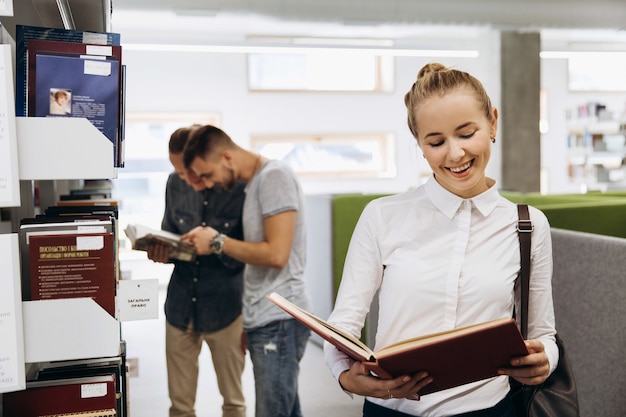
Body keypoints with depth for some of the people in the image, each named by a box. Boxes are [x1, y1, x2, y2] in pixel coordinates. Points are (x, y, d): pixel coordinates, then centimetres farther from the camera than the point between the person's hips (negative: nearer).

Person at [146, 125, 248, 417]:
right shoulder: (175, 184, 0)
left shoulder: (240, 188, -12)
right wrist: (160, 249, -11)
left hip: (224, 306, -3)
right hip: (181, 303, 3)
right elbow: (168, 233, 11)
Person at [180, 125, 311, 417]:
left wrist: (217, 242, -10)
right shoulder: (255, 183, 16)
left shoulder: (274, 176, -10)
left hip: (279, 319, -9)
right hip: (264, 319, 9)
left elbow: (276, 254, -19)